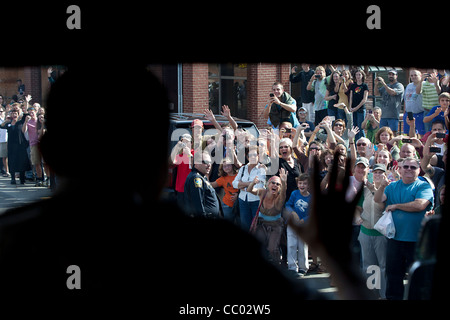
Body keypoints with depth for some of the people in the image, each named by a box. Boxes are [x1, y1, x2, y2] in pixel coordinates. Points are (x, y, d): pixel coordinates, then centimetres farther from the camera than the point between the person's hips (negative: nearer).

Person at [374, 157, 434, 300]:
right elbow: (377, 200, -1)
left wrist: (396, 206, -11)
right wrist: (382, 186, -21)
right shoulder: (393, 186, 11)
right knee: (393, 272, 12)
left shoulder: (424, 186, -4)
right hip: (394, 238, 4)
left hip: (416, 240, -4)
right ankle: (393, 297, 24)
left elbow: (419, 205, -20)